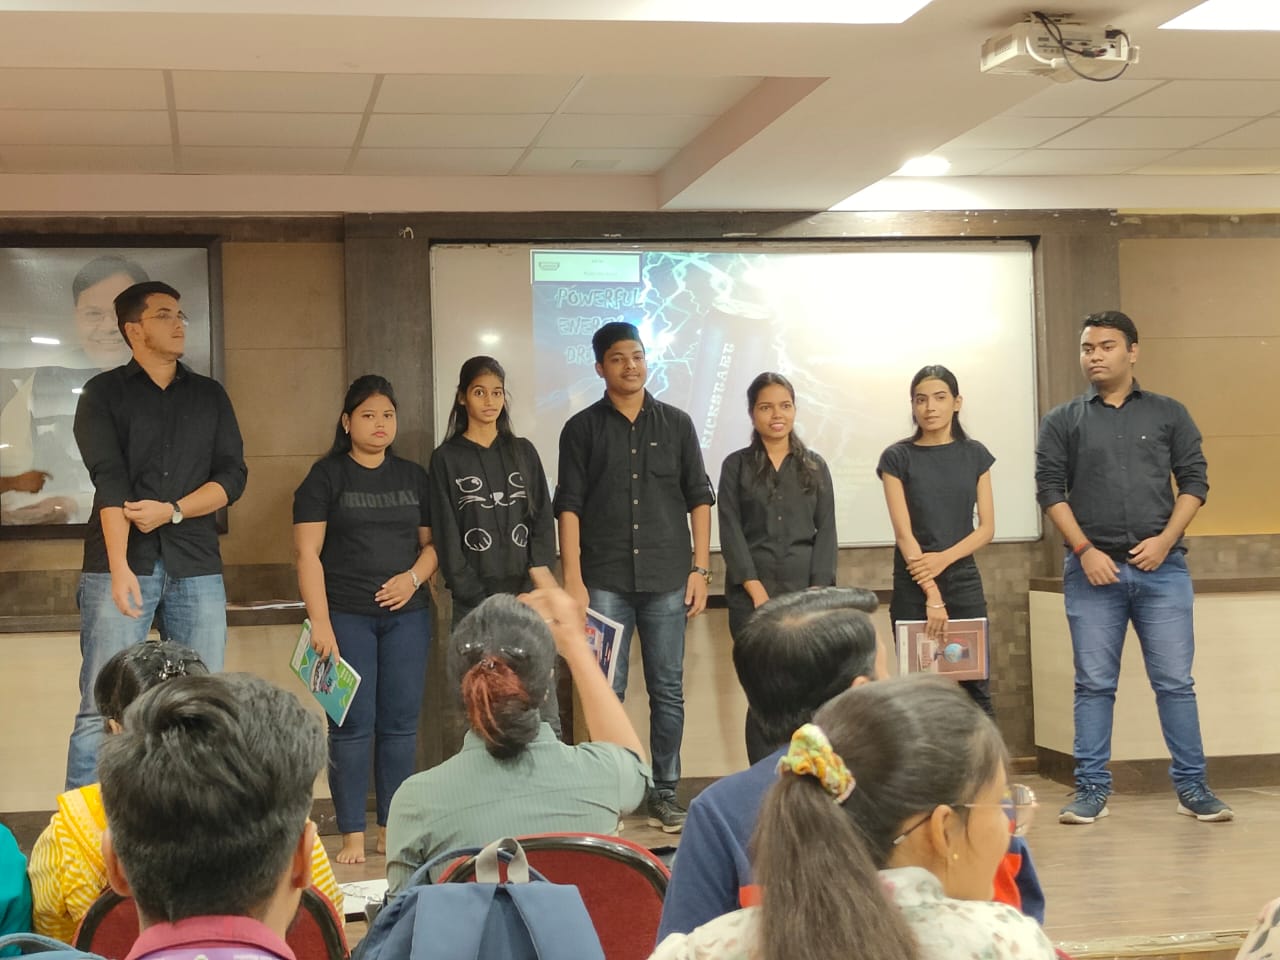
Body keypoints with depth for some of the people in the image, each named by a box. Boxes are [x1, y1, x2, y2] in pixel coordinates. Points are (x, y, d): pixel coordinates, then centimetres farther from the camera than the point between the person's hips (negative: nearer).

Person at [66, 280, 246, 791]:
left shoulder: (210, 395, 16)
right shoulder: (104, 393, 6)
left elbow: (233, 476, 7)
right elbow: (109, 483, -8)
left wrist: (172, 510, -10)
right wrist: (120, 568, -20)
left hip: (196, 568, 3)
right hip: (122, 565, -3)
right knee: (101, 711, -7)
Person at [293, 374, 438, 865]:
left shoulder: (413, 477, 14)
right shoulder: (326, 476, 1)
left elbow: (432, 542, 16)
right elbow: (308, 553, -5)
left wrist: (414, 576, -5)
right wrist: (320, 622, -13)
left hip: (406, 615, 4)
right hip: (346, 616, -4)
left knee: (400, 722, 3)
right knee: (353, 724, -4)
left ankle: (391, 828, 12)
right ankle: (352, 834, 3)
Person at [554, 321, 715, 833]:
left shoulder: (676, 424, 10)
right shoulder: (582, 429, 5)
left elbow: (698, 498, 10)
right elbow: (569, 505, 1)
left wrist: (700, 567, 2)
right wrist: (573, 579, -6)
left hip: (667, 580, 2)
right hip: (605, 581, -1)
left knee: (668, 691, 5)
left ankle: (664, 794, 14)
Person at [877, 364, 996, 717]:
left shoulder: (974, 454, 7)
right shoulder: (897, 457, -2)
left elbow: (987, 527, 4)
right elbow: (903, 533, -9)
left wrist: (944, 558, -14)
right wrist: (931, 595, -17)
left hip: (964, 581, 2)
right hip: (913, 586, -2)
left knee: (975, 687, -1)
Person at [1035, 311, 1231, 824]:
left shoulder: (1168, 414, 9)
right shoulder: (1063, 421, 7)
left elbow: (1194, 481, 6)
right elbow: (1050, 489, 2)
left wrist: (1165, 540, -7)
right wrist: (1085, 551, -8)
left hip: (1161, 568, 0)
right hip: (1092, 569, 0)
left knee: (1175, 681, 1)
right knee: (1094, 684, 3)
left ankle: (1192, 786, 10)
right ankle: (1091, 789, 9)